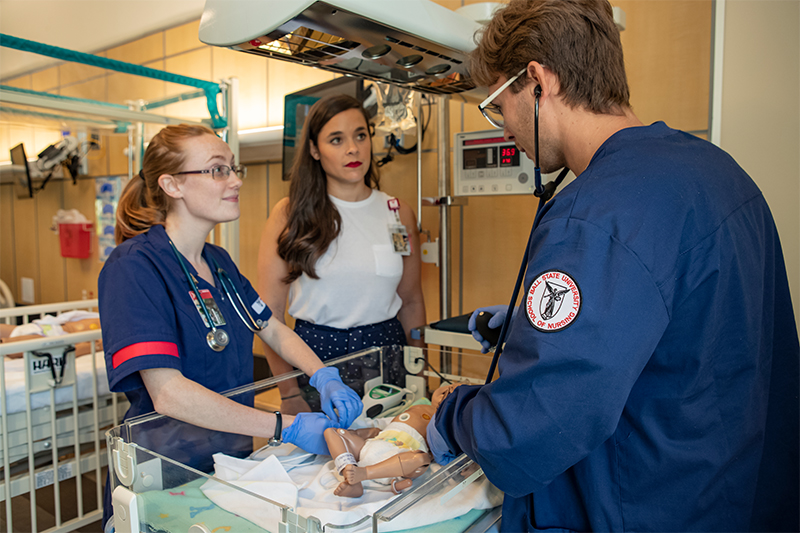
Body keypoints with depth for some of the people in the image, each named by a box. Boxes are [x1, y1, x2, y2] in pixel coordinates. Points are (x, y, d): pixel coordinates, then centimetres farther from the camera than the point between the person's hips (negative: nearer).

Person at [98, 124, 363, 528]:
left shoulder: (218, 262, 8)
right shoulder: (134, 267, -17)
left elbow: (273, 330, 13)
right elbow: (168, 393, -25)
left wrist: (324, 378, -5)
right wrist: (288, 427, -26)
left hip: (230, 457, 7)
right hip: (164, 476, -6)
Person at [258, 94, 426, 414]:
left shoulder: (399, 213, 4)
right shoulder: (290, 214, -5)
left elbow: (411, 301, 10)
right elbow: (269, 310, -7)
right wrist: (289, 393, -10)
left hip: (386, 354, 3)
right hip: (316, 356, -2)